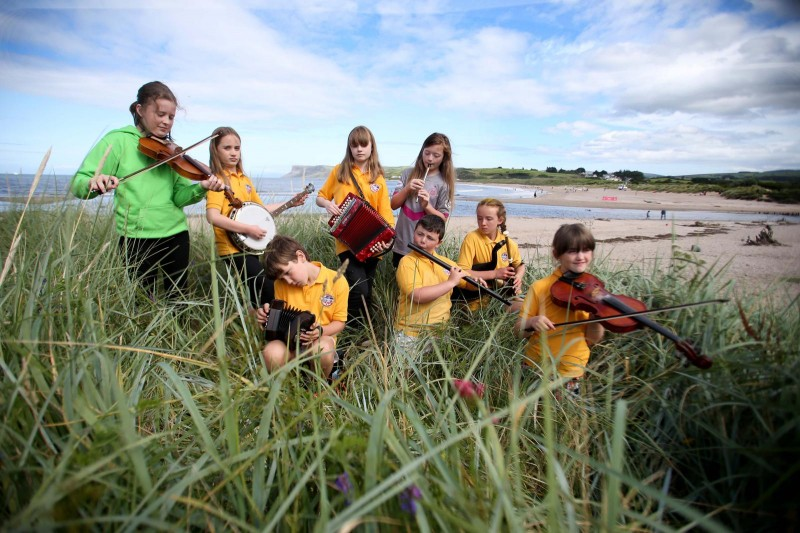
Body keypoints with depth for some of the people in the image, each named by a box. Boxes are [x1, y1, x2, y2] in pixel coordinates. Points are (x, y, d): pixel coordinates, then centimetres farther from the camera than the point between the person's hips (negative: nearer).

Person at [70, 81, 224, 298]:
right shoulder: (118, 140, -3)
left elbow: (179, 196, 1)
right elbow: (78, 183, -8)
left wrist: (201, 188, -19)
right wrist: (94, 183, -31)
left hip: (176, 233, 4)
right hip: (137, 237, -4)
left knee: (179, 297, 13)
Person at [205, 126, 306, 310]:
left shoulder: (244, 179, 13)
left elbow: (261, 208, 20)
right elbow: (212, 217, -25)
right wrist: (249, 229, -25)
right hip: (233, 248, -8)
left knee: (277, 283, 13)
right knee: (267, 288, -12)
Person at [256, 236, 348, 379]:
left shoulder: (337, 281, -8)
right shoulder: (282, 284, 1)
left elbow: (340, 322, -1)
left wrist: (321, 331, -21)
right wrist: (269, 314, -7)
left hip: (321, 338, -2)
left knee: (322, 350, -39)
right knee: (272, 353, -34)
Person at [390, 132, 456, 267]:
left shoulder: (445, 183, -4)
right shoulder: (408, 173, 2)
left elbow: (442, 219, -4)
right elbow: (393, 204, 1)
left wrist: (426, 205, -21)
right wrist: (407, 189, -15)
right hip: (400, 245, 3)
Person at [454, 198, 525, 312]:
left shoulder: (508, 242, 2)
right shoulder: (472, 238, -12)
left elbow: (520, 265, 20)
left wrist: (518, 277, -3)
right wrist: (495, 274, -19)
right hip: (477, 297, -6)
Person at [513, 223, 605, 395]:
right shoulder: (540, 288, -9)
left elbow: (592, 339, -4)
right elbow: (518, 331, -6)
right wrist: (531, 323, -27)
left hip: (572, 373, 1)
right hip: (536, 367, -1)